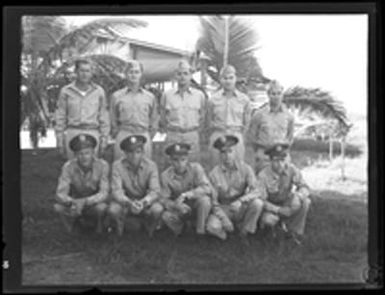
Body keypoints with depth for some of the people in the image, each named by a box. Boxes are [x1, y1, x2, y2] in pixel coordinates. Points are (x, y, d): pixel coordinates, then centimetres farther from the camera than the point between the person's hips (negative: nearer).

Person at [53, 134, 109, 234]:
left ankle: (99, 222, -2)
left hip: (93, 204, -1)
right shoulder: (68, 166, -22)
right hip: (74, 205, 1)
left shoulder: (102, 165, -23)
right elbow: (60, 195, -26)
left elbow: (104, 194, -26)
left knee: (102, 207, -35)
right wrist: (72, 203, -49)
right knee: (58, 207, -30)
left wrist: (84, 202, -44)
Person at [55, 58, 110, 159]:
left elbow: (104, 117, 9)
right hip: (72, 133, 0)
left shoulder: (99, 91, 6)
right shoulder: (66, 91, 4)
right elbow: (60, 117, 7)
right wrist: (60, 140, 3)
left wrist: (104, 139, 5)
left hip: (92, 134, 0)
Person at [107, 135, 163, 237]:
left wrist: (143, 202, -41)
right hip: (124, 201, 0)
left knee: (158, 210, -31)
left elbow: (155, 191, -19)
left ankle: (150, 236, 2)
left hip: (145, 201, 0)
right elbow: (116, 191, -21)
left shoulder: (151, 165, -13)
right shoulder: (117, 165, -15)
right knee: (113, 210, -33)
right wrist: (129, 203, -42)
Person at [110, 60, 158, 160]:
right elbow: (113, 120, 11)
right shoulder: (116, 96, 7)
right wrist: (116, 135, 5)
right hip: (123, 137, -1)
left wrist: (148, 136, 7)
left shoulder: (150, 97, 10)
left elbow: (154, 121, 14)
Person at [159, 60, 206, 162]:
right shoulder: (167, 95, 6)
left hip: (192, 137, 0)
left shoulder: (199, 95, 7)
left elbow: (202, 118, 13)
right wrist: (168, 131, 6)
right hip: (172, 137, 0)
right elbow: (162, 118, 13)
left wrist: (196, 131, 6)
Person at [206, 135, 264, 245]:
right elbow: (213, 201, -8)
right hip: (223, 209, -1)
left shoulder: (245, 168, -10)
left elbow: (257, 191, -19)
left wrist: (240, 201, -36)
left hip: (241, 209, 1)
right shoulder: (214, 174, -11)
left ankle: (244, 231, -4)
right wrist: (224, 218, -23)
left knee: (257, 203, -30)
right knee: (212, 226, -31)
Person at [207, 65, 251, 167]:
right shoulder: (213, 99, 4)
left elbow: (246, 122, 13)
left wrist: (239, 134, 10)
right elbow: (209, 121, 13)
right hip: (217, 137, 0)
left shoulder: (244, 99, 5)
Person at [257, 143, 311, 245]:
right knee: (268, 220, -35)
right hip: (272, 207, -2)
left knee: (305, 201, -27)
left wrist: (298, 196, -40)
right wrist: (279, 210, -35)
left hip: (288, 205, 2)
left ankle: (294, 232, -9)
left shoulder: (291, 169, -16)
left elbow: (304, 187, -15)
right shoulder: (263, 175, -23)